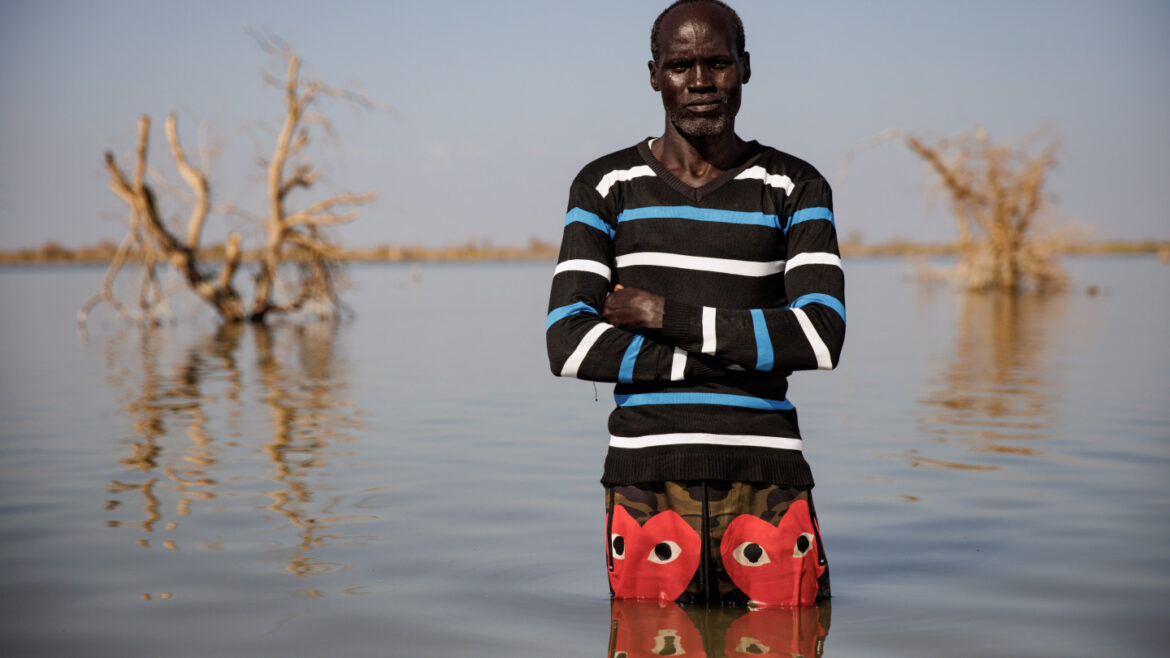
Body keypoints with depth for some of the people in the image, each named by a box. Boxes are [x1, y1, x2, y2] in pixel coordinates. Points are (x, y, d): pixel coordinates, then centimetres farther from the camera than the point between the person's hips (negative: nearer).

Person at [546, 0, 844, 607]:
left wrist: (670, 317, -10)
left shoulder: (795, 188, 8)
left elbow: (821, 338, -7)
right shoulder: (606, 187, 8)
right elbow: (568, 346, -5)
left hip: (767, 486, 0)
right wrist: (731, 359, -8)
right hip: (647, 484, 0)